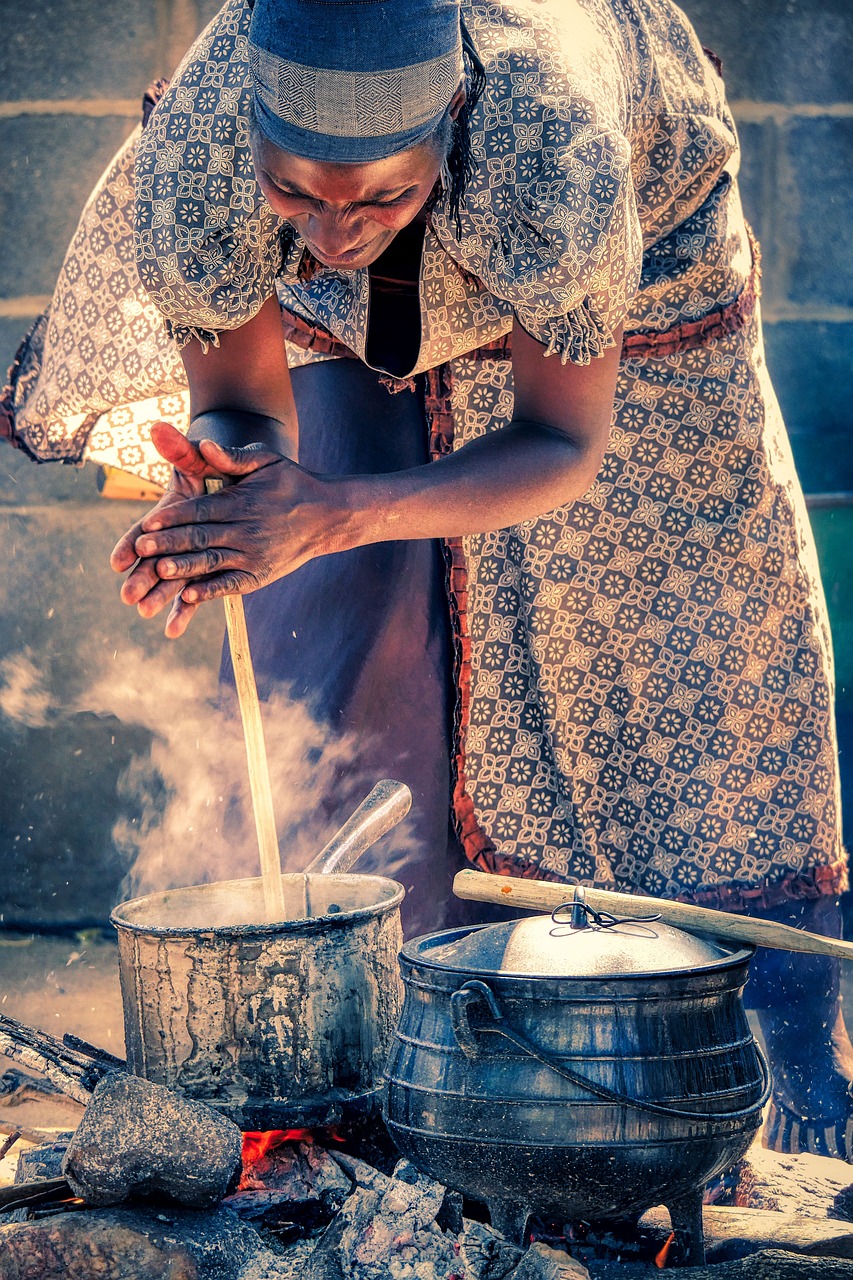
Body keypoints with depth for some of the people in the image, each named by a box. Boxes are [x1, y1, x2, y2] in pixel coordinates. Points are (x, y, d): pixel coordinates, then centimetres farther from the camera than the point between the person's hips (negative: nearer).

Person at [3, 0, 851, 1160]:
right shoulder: (190, 163, -40)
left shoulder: (549, 146, -49)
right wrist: (223, 478, -50)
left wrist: (335, 514, -54)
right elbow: (240, 408, -24)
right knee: (321, 663, -7)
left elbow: (566, 443, -37)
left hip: (634, 278, -2)